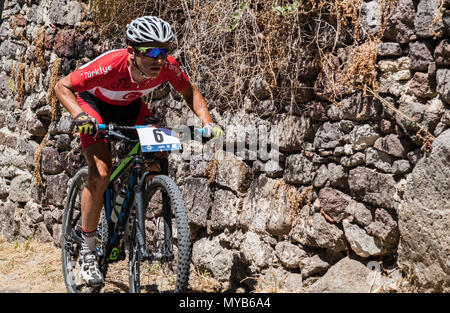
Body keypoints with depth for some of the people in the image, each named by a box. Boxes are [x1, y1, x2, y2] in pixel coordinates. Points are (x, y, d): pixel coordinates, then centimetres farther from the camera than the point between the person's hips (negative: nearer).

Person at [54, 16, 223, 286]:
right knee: (101, 173, -22)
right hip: (94, 104, -4)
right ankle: (88, 252, -7)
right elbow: (62, 86, -29)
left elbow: (190, 91, -8)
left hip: (131, 105, 4)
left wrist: (207, 122, -24)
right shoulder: (110, 66, -39)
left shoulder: (168, 66, -28)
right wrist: (79, 115, -47)